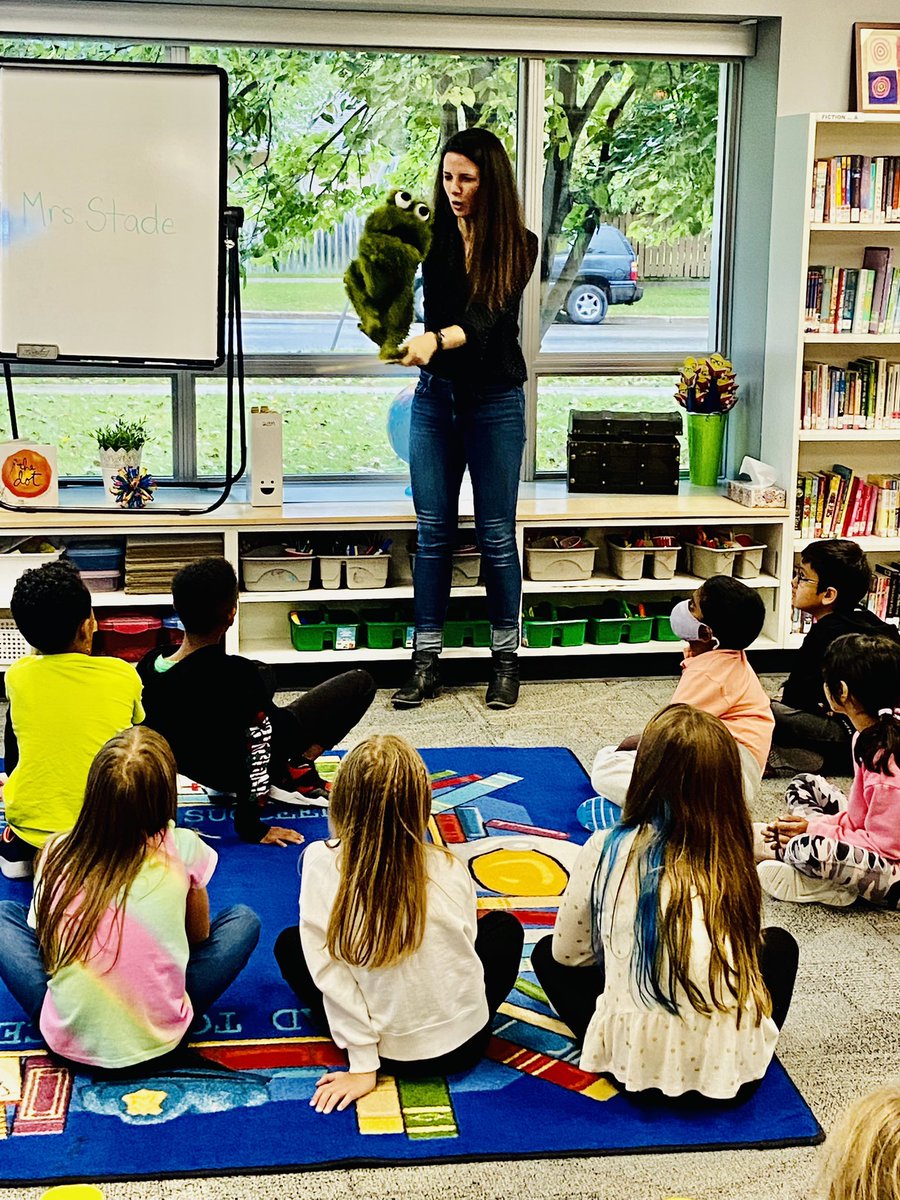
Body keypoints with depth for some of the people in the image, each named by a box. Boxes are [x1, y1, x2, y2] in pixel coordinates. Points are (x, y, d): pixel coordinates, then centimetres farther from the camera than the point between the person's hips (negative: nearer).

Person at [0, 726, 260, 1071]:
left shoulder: (57, 853, -7)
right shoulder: (183, 849, -9)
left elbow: (42, 938, 10)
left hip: (68, 1041, 1)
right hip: (158, 1040, -1)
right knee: (244, 920, 17)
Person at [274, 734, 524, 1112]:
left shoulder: (322, 863, -15)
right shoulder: (450, 868, -10)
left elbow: (326, 968, -14)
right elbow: (466, 943, 1)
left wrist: (362, 1065, -8)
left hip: (392, 1053, -1)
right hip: (466, 1043, 1)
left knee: (289, 944, 19)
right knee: (505, 925, 28)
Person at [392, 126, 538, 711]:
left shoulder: (518, 246, -7)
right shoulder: (432, 237, -1)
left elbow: (487, 318, -21)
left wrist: (436, 340, -38)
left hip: (495, 399, -2)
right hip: (436, 394, 3)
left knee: (496, 532, 4)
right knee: (433, 530, 5)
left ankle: (506, 658, 17)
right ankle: (426, 662, 13)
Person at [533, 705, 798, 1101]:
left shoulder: (607, 849, -5)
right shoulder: (733, 859, 0)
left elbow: (568, 951, 7)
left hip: (637, 1060, -1)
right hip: (734, 1060, 2)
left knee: (547, 954, 25)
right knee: (779, 943, 30)